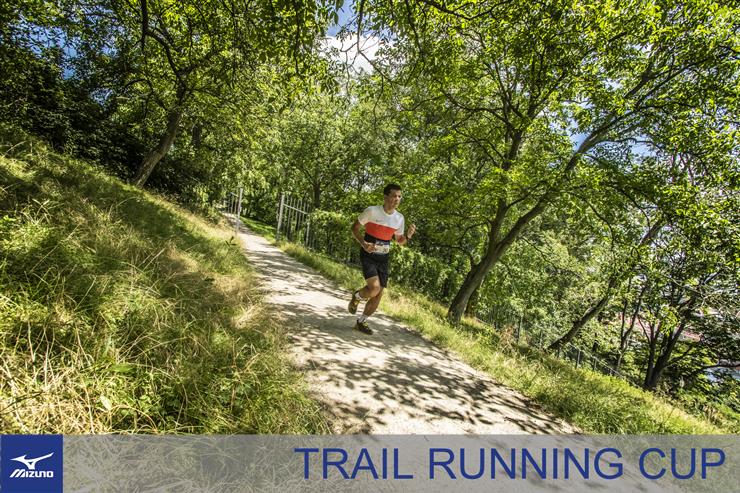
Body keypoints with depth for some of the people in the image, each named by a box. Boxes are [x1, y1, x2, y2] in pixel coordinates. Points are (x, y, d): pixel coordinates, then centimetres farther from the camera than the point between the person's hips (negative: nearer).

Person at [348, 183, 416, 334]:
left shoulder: (399, 218, 1)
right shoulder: (372, 211, -13)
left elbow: (400, 241, 12)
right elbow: (355, 228, -5)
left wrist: (408, 235, -10)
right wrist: (363, 243, -22)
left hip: (383, 258, 5)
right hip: (368, 255, -5)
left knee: (378, 294, 5)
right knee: (374, 288, -24)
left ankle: (361, 322, 26)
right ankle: (356, 297, 11)